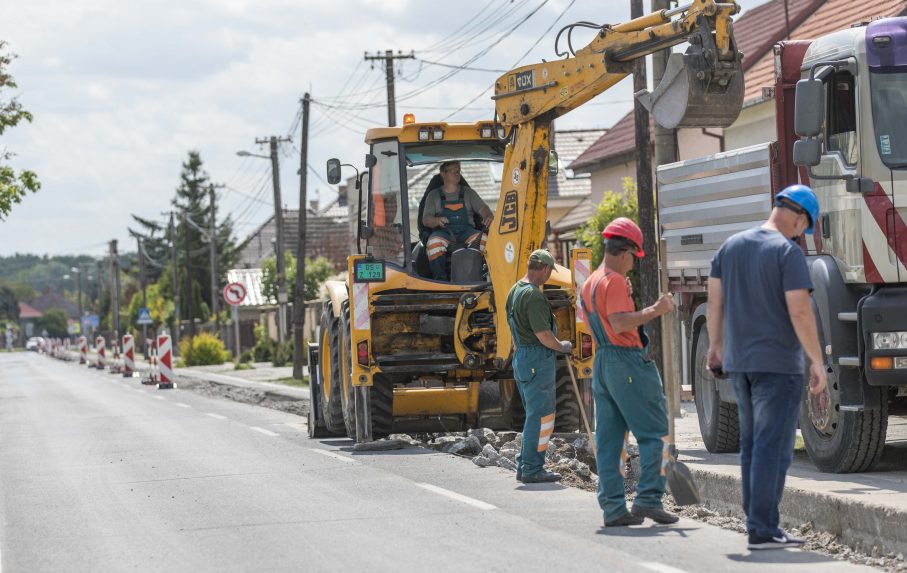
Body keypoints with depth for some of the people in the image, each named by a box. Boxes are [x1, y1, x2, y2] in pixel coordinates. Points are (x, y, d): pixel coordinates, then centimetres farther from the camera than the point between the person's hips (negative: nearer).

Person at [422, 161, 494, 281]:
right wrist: (437, 220, -19)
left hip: (466, 231, 1)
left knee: (483, 239, -32)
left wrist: (489, 216, -15)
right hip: (443, 232, -1)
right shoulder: (434, 195, 16)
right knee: (434, 243, -37)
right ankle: (440, 280, -35)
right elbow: (425, 219, 5)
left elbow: (483, 209, 11)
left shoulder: (468, 192, 21)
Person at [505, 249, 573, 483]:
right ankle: (532, 469, -2)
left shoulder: (515, 290, 13)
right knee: (541, 416, -4)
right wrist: (562, 346, -4)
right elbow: (543, 334, -21)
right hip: (538, 360, -10)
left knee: (534, 414, 18)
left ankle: (525, 466, 21)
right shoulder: (533, 295, -19)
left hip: (521, 356, 10)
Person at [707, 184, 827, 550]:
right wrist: (818, 362, -12)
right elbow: (800, 312, -18)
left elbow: (715, 302, 13)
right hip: (777, 364, -7)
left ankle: (755, 521, 16)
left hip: (738, 362, 7)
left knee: (751, 446, 14)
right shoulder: (788, 252, -13)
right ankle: (764, 530, -9)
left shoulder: (731, 246, 8)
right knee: (773, 448, -6)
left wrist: (715, 346, 23)